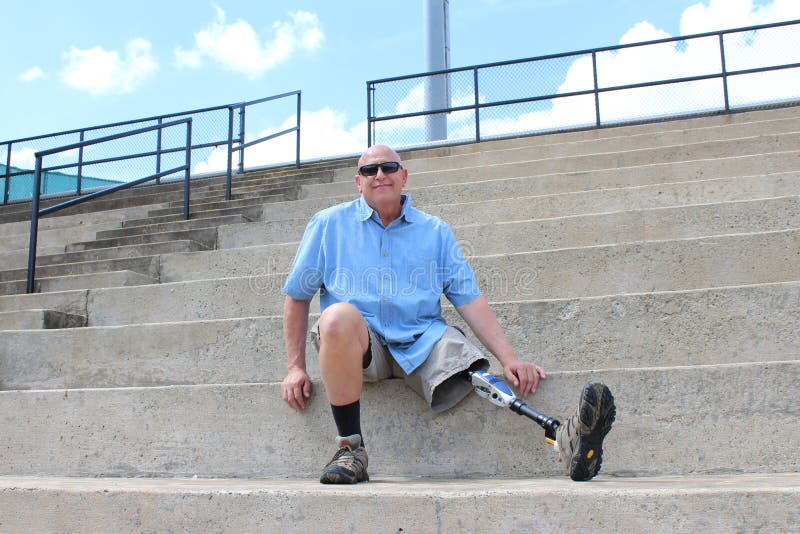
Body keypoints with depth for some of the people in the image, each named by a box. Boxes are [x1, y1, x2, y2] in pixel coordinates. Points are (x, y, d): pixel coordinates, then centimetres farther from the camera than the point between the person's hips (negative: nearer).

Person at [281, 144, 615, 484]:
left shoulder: (435, 231, 15)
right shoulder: (329, 224, 12)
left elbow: (470, 299, 8)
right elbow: (297, 296, 14)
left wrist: (508, 358, -4)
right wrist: (296, 367, 4)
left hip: (423, 340, 2)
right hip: (357, 343, -1)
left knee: (475, 378, -27)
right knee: (339, 315, -35)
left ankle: (563, 441, -49)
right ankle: (350, 447, -24)